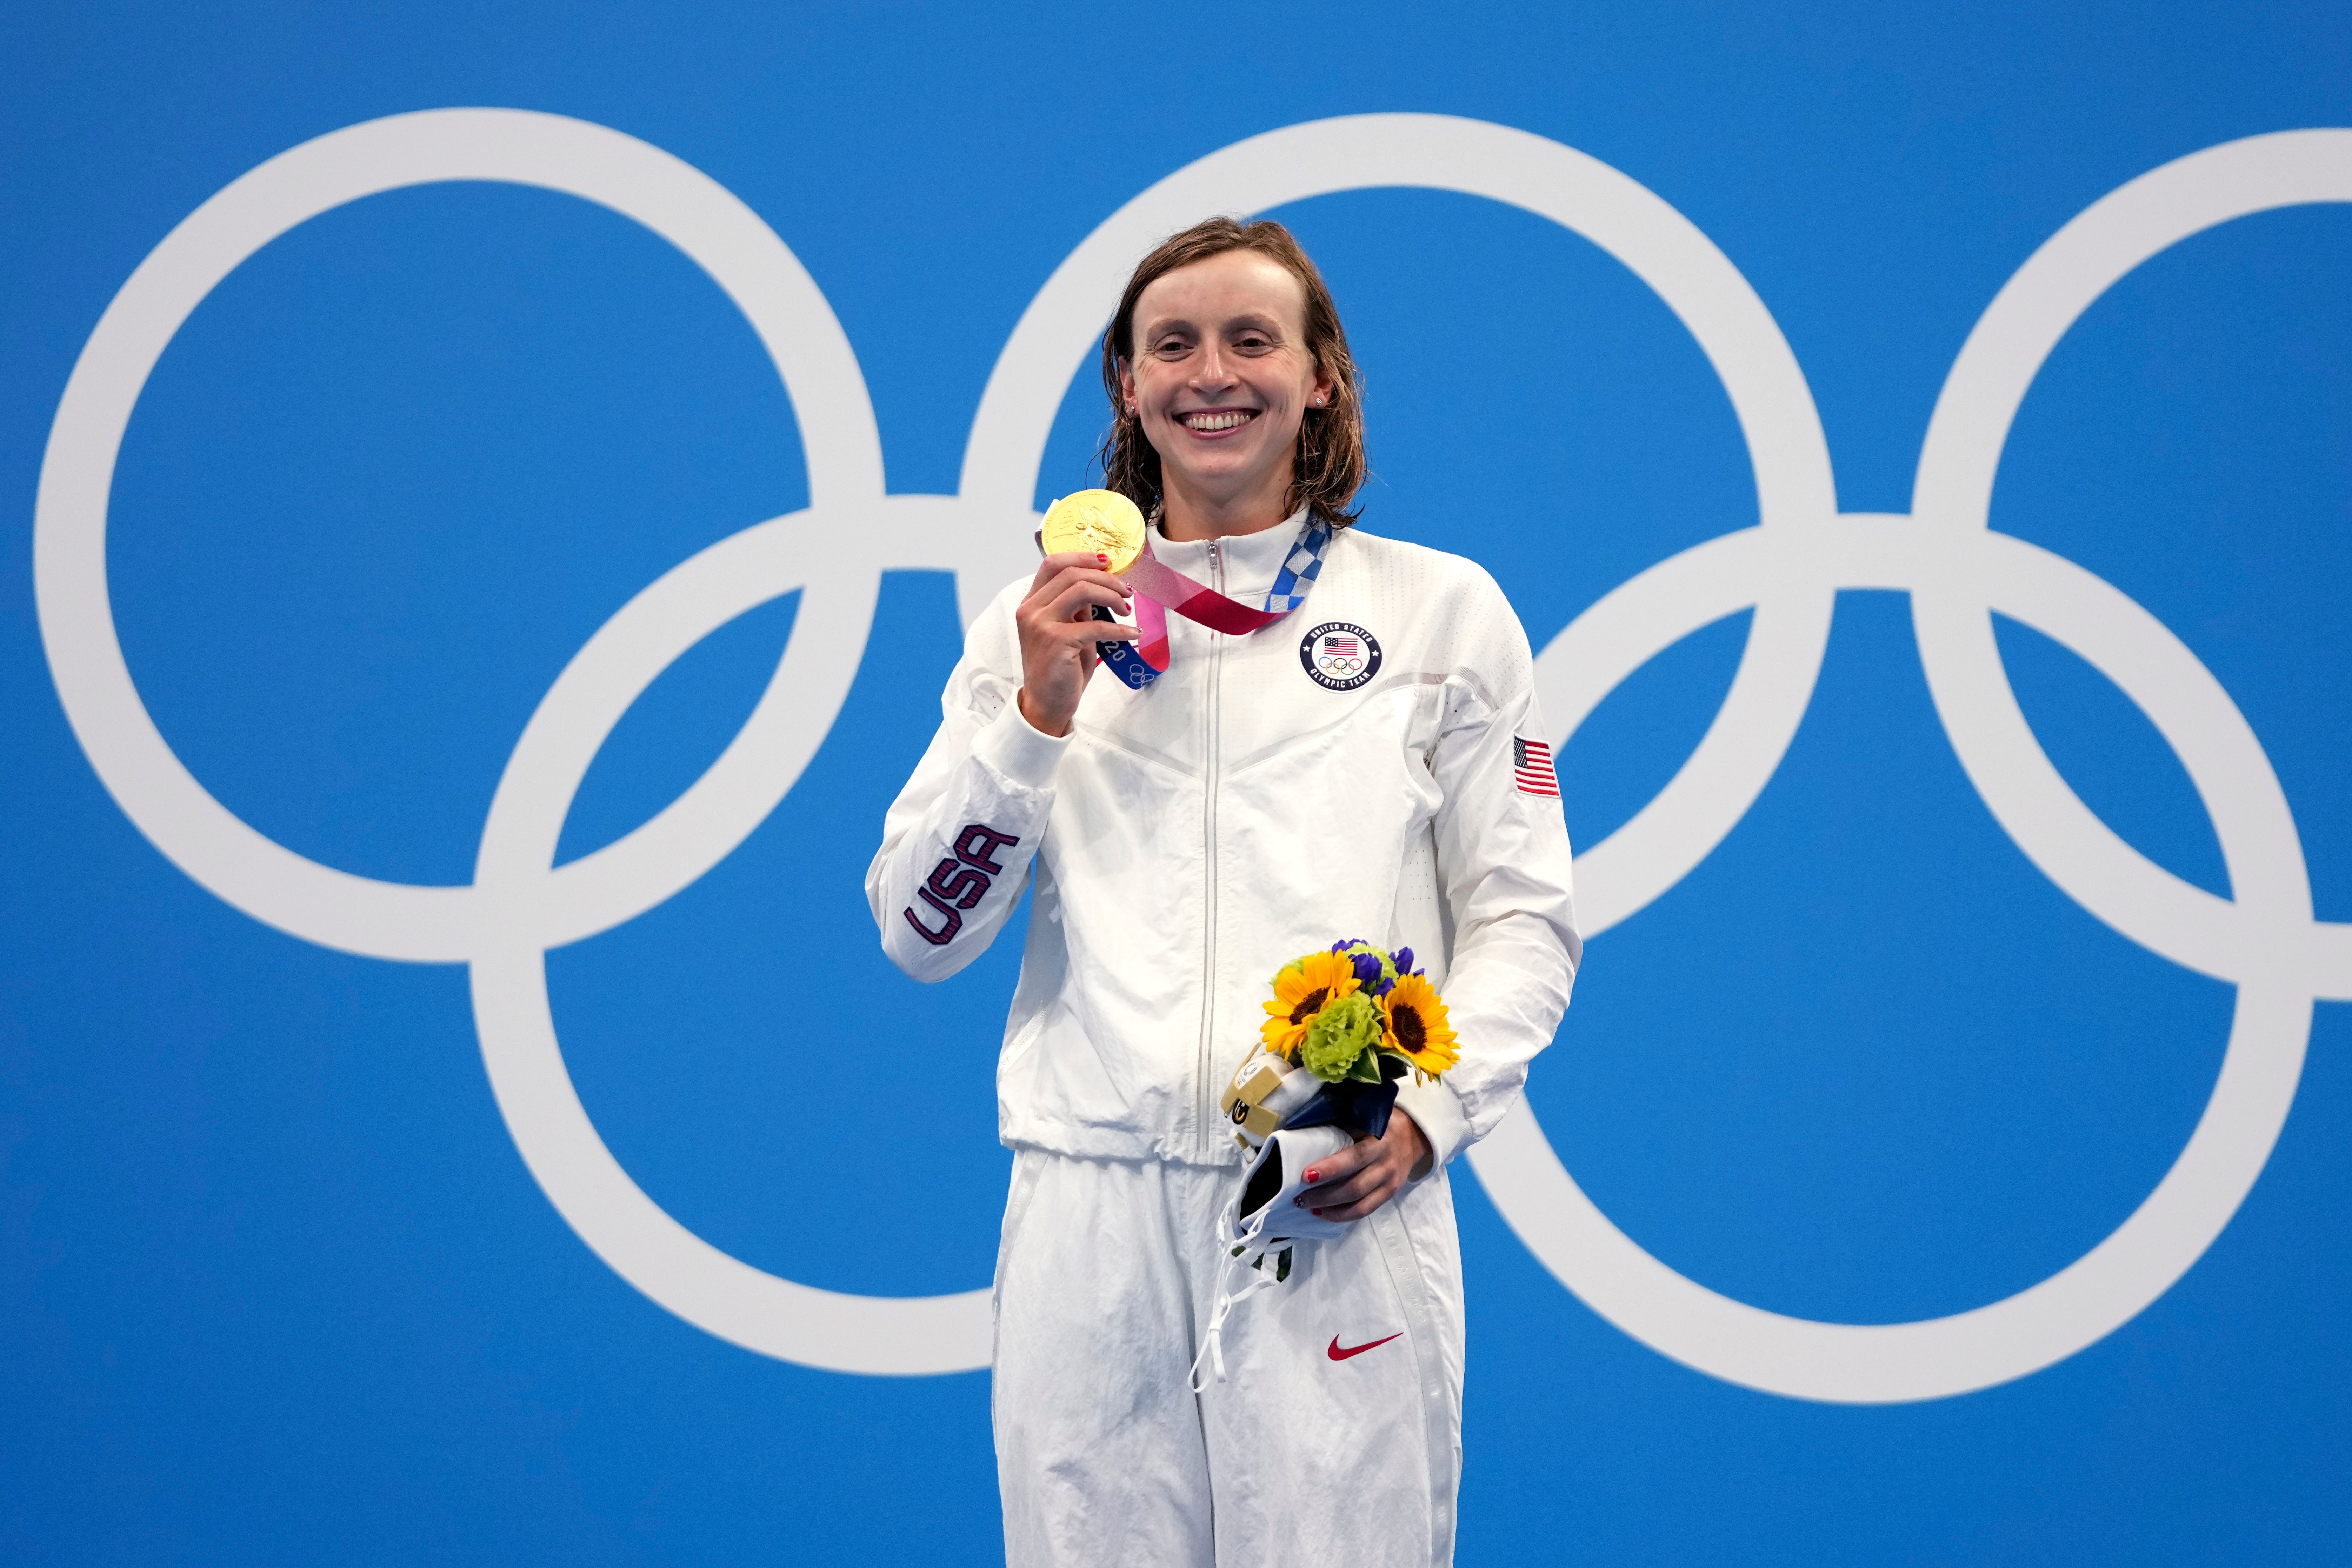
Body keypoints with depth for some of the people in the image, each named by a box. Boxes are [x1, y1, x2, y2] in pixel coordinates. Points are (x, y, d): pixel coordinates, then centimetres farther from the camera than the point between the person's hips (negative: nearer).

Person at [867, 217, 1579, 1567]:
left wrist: (1427, 1113, -10)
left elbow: (1524, 918, 7)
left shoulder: (1443, 611, 9)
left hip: (1345, 1211, -1)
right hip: (1091, 1214, 1)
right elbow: (920, 936, 9)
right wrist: (1033, 716, -4)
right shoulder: (1044, 622, 12)